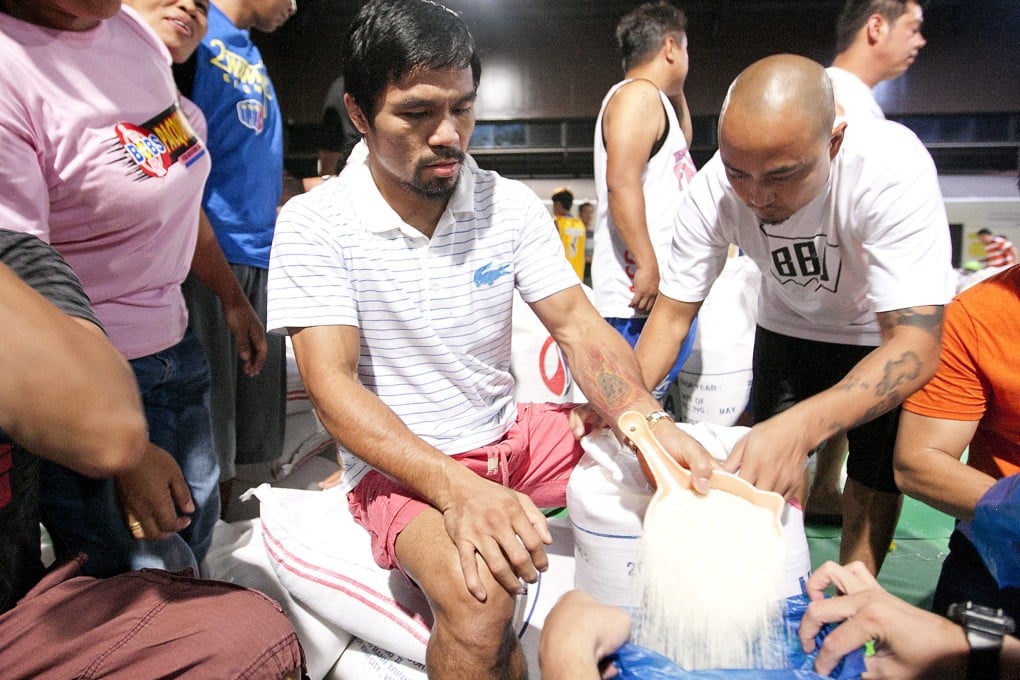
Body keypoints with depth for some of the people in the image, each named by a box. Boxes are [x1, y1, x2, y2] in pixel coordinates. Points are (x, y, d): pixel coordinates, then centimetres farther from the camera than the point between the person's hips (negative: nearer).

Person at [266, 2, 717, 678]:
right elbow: (333, 385, -20)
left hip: (512, 433, 5)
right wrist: (457, 490, -34)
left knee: (687, 471, -5)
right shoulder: (314, 223, -13)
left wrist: (648, 420, -25)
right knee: (477, 593, -35)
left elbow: (578, 325, -5)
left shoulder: (512, 205, -1)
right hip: (396, 462, -4)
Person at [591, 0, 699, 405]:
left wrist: (676, 89, 29)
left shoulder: (654, 100, 24)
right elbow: (621, 182, -19)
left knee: (653, 406, 14)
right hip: (642, 293, -10)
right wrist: (647, 264, -23)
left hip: (669, 290, 10)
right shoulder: (638, 94, -7)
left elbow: (682, 141, 43)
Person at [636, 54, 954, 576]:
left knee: (876, 478, 2)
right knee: (768, 467, 9)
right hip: (788, 327, 3)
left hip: (888, 335, -2)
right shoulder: (713, 190, -28)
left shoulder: (894, 169, -37)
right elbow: (673, 313, -19)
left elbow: (916, 346, -40)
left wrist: (800, 427, -57)